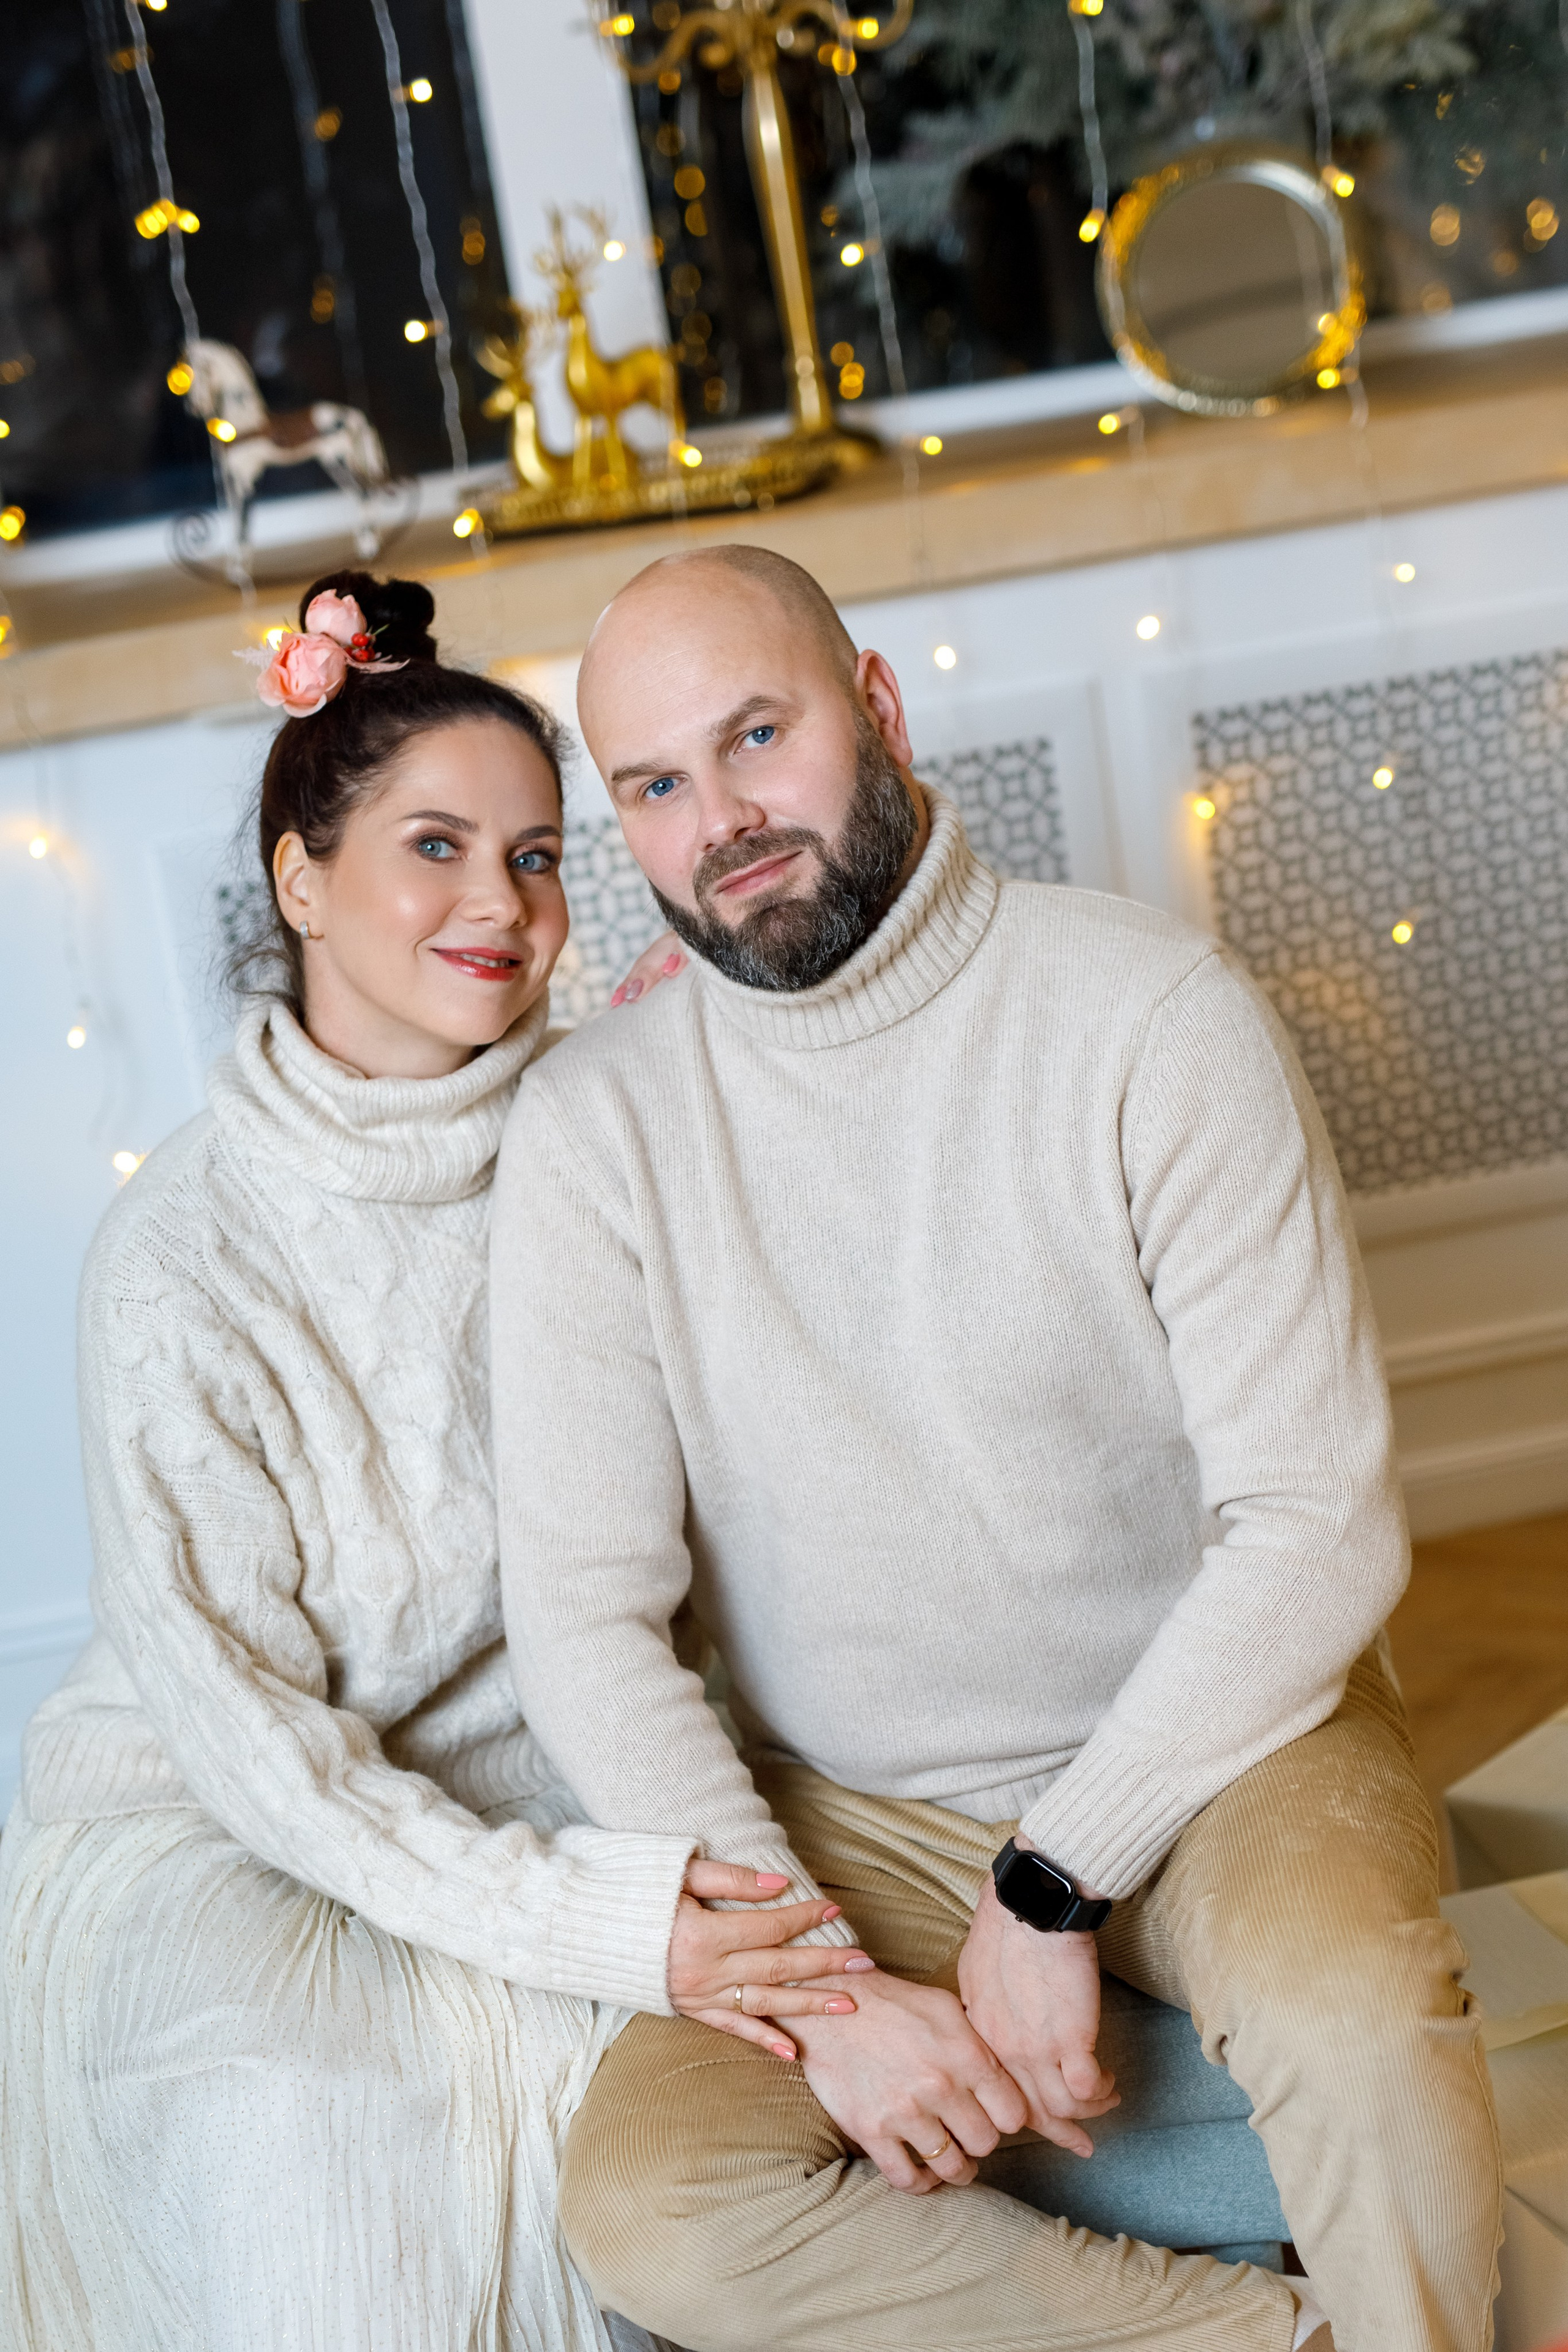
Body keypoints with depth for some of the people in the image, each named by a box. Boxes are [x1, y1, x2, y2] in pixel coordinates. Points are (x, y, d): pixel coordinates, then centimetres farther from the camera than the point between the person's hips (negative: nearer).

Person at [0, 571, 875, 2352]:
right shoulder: (182, 1263, -17)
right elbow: (232, 1714, -17)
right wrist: (579, 1919, -27)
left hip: (532, 1783, 4)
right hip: (213, 1830, -3)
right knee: (300, 2118, -32)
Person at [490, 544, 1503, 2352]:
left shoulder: (1153, 1015, -12)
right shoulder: (588, 1128, -6)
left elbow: (1320, 1524, -14)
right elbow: (581, 1615, -9)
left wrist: (1054, 1889, -17)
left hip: (1205, 1735, -2)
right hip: (848, 1820, 3)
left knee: (1357, 2020, -33)